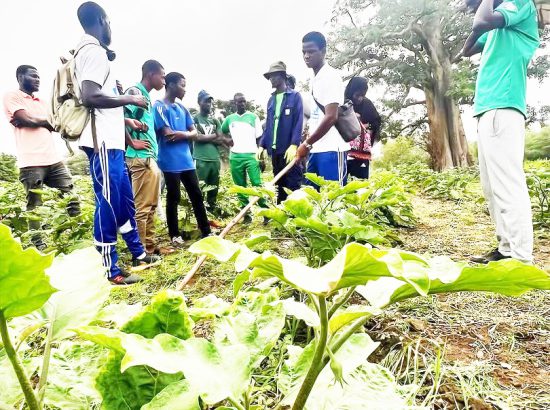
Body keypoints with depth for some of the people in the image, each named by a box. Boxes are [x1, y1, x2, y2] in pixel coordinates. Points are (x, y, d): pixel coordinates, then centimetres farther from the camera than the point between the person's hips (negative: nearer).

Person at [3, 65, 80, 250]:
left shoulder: (41, 101, 24)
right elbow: (29, 120, -9)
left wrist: (35, 121, -3)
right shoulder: (11, 97, 5)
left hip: (54, 159, 6)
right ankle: (38, 246, 9)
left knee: (71, 198, 2)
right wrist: (46, 121, 8)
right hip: (31, 162, -6)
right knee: (34, 206, 0)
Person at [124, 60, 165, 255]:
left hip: (152, 158, 10)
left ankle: (149, 246, 21)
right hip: (141, 158, -10)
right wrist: (132, 143, -15)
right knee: (141, 207, -5)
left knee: (151, 206, 13)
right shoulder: (134, 92, -7)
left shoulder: (147, 96, 21)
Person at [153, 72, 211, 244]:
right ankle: (174, 234, 17)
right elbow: (168, 135, -17)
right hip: (170, 162, -7)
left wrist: (181, 134, -10)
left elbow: (194, 133, 11)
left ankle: (206, 232, 17)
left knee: (196, 195, 9)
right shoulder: (159, 106, -7)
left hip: (187, 160, 7)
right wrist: (186, 133, -2)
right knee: (174, 198, 3)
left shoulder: (182, 108, 15)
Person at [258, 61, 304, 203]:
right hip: (274, 149, 6)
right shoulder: (271, 99, 16)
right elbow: (268, 125, 17)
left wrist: (294, 145, -20)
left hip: (289, 148, -6)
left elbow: (298, 122, -9)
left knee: (293, 185, -4)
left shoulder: (295, 96, -1)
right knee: (279, 184, 12)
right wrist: (262, 145, 9)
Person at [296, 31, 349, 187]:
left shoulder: (330, 76, -9)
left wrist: (307, 144, -14)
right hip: (315, 149, 9)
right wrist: (309, 144, 14)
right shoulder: (315, 79, 18)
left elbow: (331, 117, -18)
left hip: (331, 149, -9)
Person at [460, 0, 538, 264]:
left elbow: (481, 22, -15)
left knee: (508, 187, -13)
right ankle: (507, 249, 13)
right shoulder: (497, 27, 26)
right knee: (492, 188, 8)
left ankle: (521, 259, -11)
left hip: (502, 110, -10)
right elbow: (466, 51, 34)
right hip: (488, 112, 10)